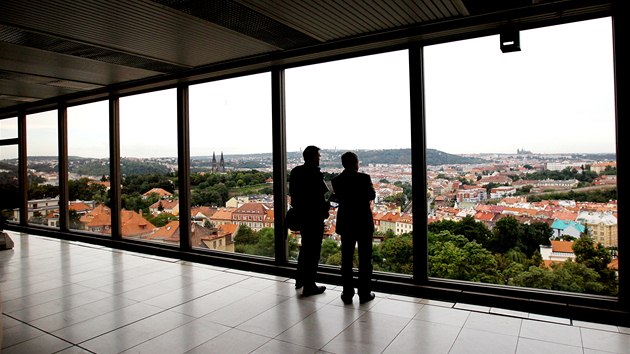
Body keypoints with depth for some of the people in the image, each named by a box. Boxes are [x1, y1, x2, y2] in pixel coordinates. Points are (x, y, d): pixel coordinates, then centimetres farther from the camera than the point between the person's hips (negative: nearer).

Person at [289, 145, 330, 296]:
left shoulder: (296, 172, 3)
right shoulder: (315, 175, -21)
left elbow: (292, 193, 9)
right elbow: (321, 198, -20)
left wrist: (299, 209, 14)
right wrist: (325, 209, -3)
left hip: (301, 215, 9)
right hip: (314, 217, -8)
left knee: (305, 247, 23)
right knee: (313, 250, 3)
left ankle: (300, 280, 35)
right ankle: (309, 286, 12)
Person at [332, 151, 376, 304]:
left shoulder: (336, 180, -4)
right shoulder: (364, 178, -14)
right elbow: (372, 196, 0)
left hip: (345, 223, 3)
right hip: (364, 222, -3)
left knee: (346, 259, 11)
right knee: (365, 259, 8)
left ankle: (347, 293, 16)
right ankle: (364, 293, 14)